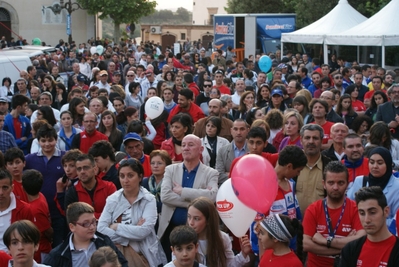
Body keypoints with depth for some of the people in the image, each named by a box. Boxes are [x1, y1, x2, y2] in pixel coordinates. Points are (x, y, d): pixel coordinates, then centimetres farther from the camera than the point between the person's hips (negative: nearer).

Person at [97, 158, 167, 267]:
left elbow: (144, 231, -14)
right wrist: (130, 238, -13)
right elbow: (101, 229, -6)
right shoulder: (112, 200, 6)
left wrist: (116, 227, -7)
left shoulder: (149, 200, -2)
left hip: (143, 254, -1)